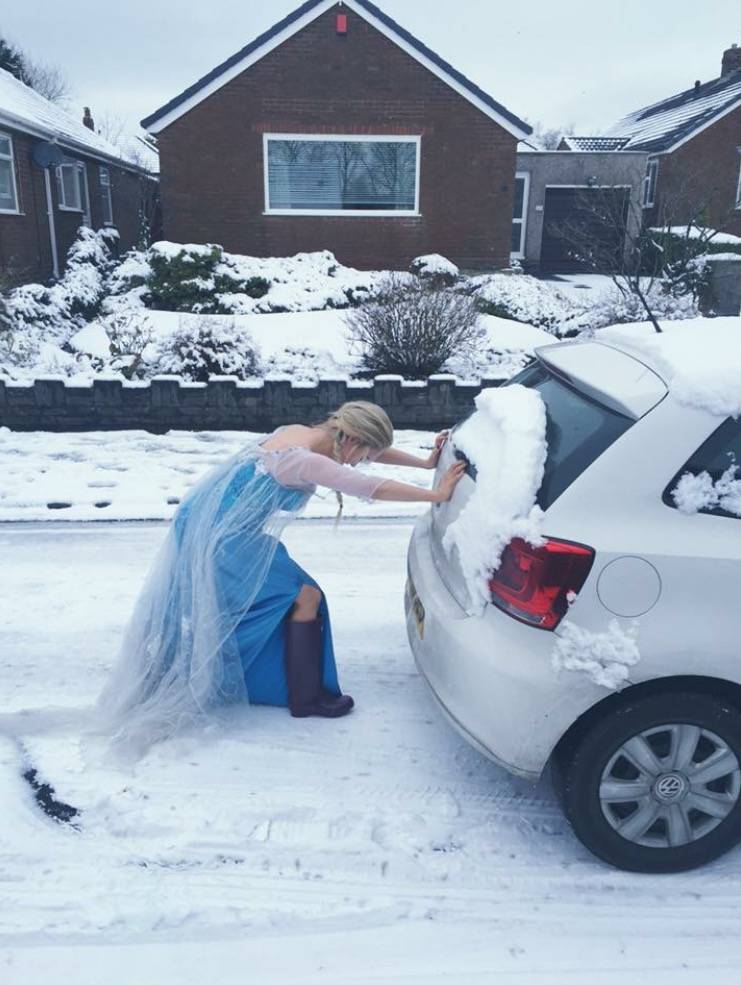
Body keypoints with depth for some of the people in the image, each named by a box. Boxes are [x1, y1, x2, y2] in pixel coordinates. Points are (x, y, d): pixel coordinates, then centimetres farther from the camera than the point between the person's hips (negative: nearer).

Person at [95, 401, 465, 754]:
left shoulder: (304, 434, 5)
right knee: (305, 597, -2)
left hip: (205, 527, 10)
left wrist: (424, 463, 15)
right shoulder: (305, 459, -23)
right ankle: (306, 697, 10)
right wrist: (437, 495, -18)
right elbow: (372, 487, -24)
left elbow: (375, 448, 14)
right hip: (223, 537, -10)